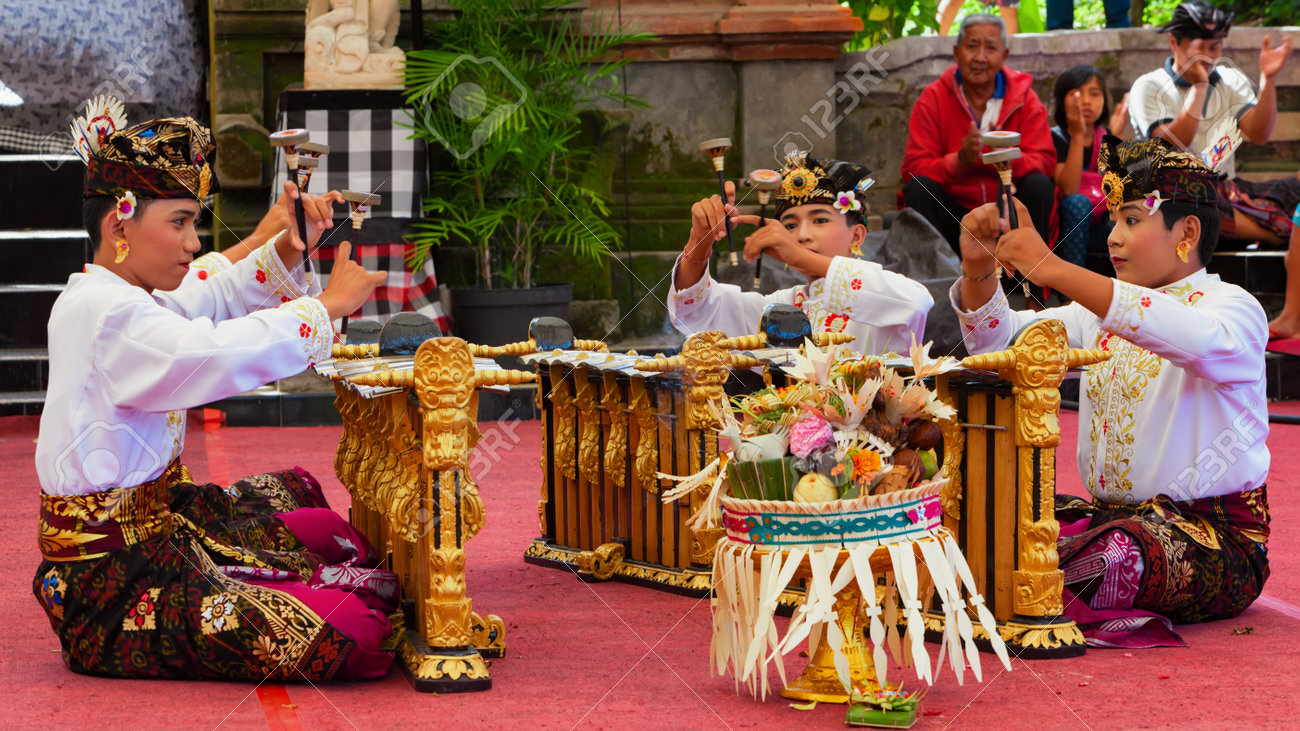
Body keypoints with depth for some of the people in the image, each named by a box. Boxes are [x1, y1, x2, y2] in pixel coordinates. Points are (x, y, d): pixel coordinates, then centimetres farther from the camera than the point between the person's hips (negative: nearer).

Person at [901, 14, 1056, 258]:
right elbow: (913, 168, -12)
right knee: (918, 188, -27)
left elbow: (1044, 161, -10)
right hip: (952, 210, -1)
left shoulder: (1024, 98, 0)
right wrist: (959, 161, -32)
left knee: (1039, 185, -26)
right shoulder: (933, 98, -4)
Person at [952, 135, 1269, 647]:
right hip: (1111, 514, 6)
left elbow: (1196, 340, -31)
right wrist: (978, 269, -8)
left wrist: (1052, 270, -34)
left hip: (1216, 534, -5)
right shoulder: (1103, 311, 18)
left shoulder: (1233, 307, -6)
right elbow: (995, 340, 16)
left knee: (1113, 559, -36)